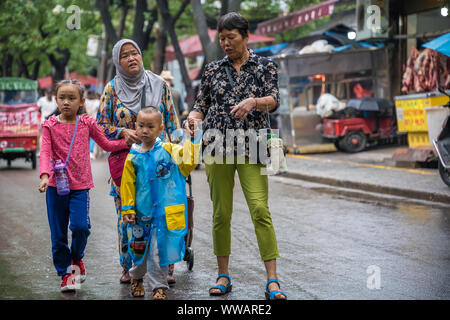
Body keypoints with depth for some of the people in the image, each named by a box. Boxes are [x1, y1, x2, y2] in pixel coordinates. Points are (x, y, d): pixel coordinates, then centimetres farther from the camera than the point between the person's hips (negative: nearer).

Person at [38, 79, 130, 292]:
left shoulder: (87, 123, 4)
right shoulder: (50, 125, 0)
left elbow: (106, 145, 17)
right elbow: (45, 153, -10)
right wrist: (45, 175, -25)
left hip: (80, 185, 0)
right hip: (56, 186, 0)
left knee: (80, 226, -15)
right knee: (58, 233, 3)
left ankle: (77, 258, 16)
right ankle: (65, 273, 19)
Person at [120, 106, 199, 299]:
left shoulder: (169, 150, 0)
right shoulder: (133, 157, 1)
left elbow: (188, 159, -11)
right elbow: (128, 184, 3)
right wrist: (128, 209, -1)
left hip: (164, 211, -1)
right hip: (142, 211, 1)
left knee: (160, 250, 1)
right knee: (139, 247, 14)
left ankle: (159, 287, 11)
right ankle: (137, 278, 38)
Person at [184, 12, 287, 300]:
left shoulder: (265, 66, 9)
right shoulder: (213, 70, 15)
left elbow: (274, 100, -4)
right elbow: (201, 104, 15)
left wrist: (253, 101, -25)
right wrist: (194, 118, -8)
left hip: (251, 146, -2)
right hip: (217, 145, 2)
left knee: (260, 209, -12)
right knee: (221, 212, 2)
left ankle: (272, 280, -11)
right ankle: (223, 276, 14)